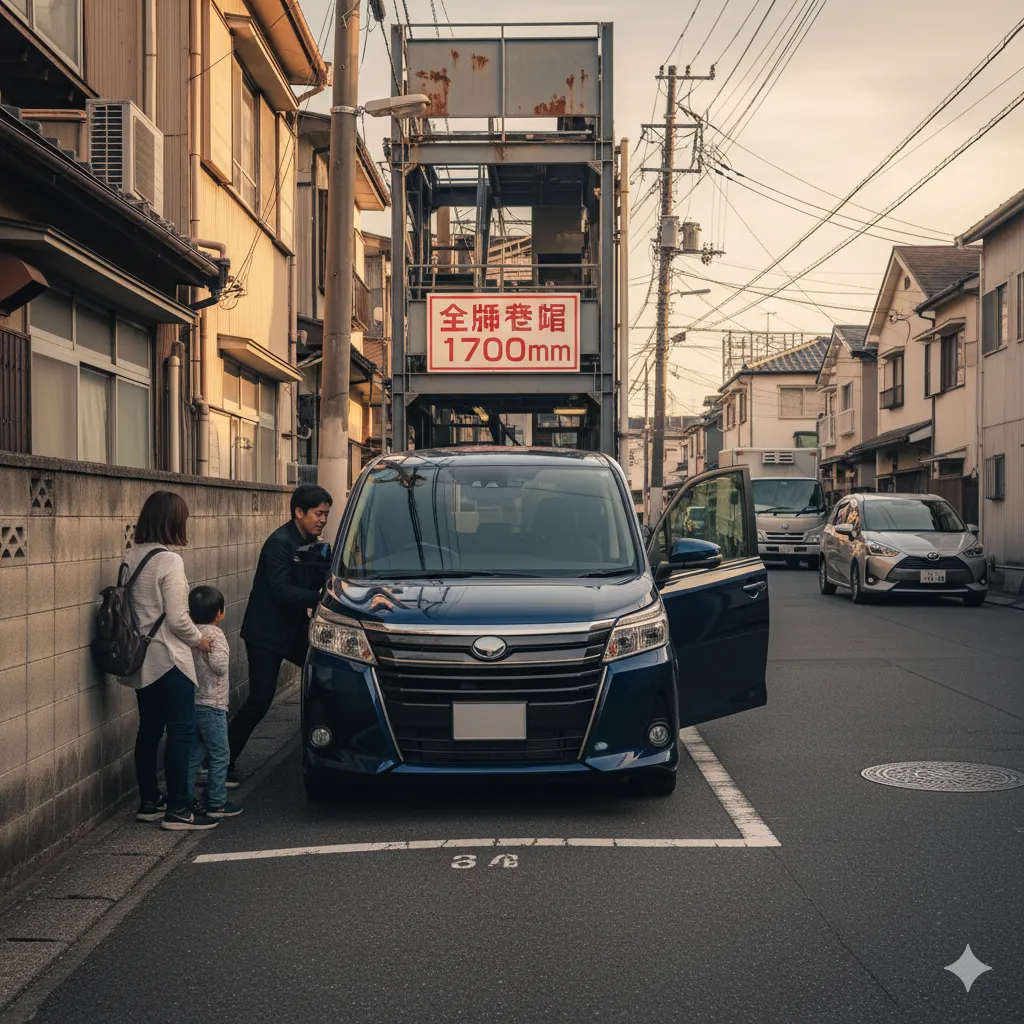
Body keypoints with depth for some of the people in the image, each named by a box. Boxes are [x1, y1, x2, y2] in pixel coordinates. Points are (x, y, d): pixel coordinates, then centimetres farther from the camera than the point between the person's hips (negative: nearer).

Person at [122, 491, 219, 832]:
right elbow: (177, 619, -17)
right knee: (181, 731, -2)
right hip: (168, 659, -8)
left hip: (140, 659, 8)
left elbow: (132, 607, 11)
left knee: (149, 729, 16)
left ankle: (149, 802, 24)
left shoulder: (131, 558, 6)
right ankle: (178, 810, 1)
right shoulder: (169, 560, -17)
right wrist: (199, 640, -1)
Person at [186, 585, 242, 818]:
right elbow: (220, 666, -25)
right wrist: (210, 649, -12)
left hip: (191, 702, 8)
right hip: (211, 705, -8)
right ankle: (217, 803, 6)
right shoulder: (214, 634, -15)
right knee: (219, 756, 2)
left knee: (194, 754, 15)